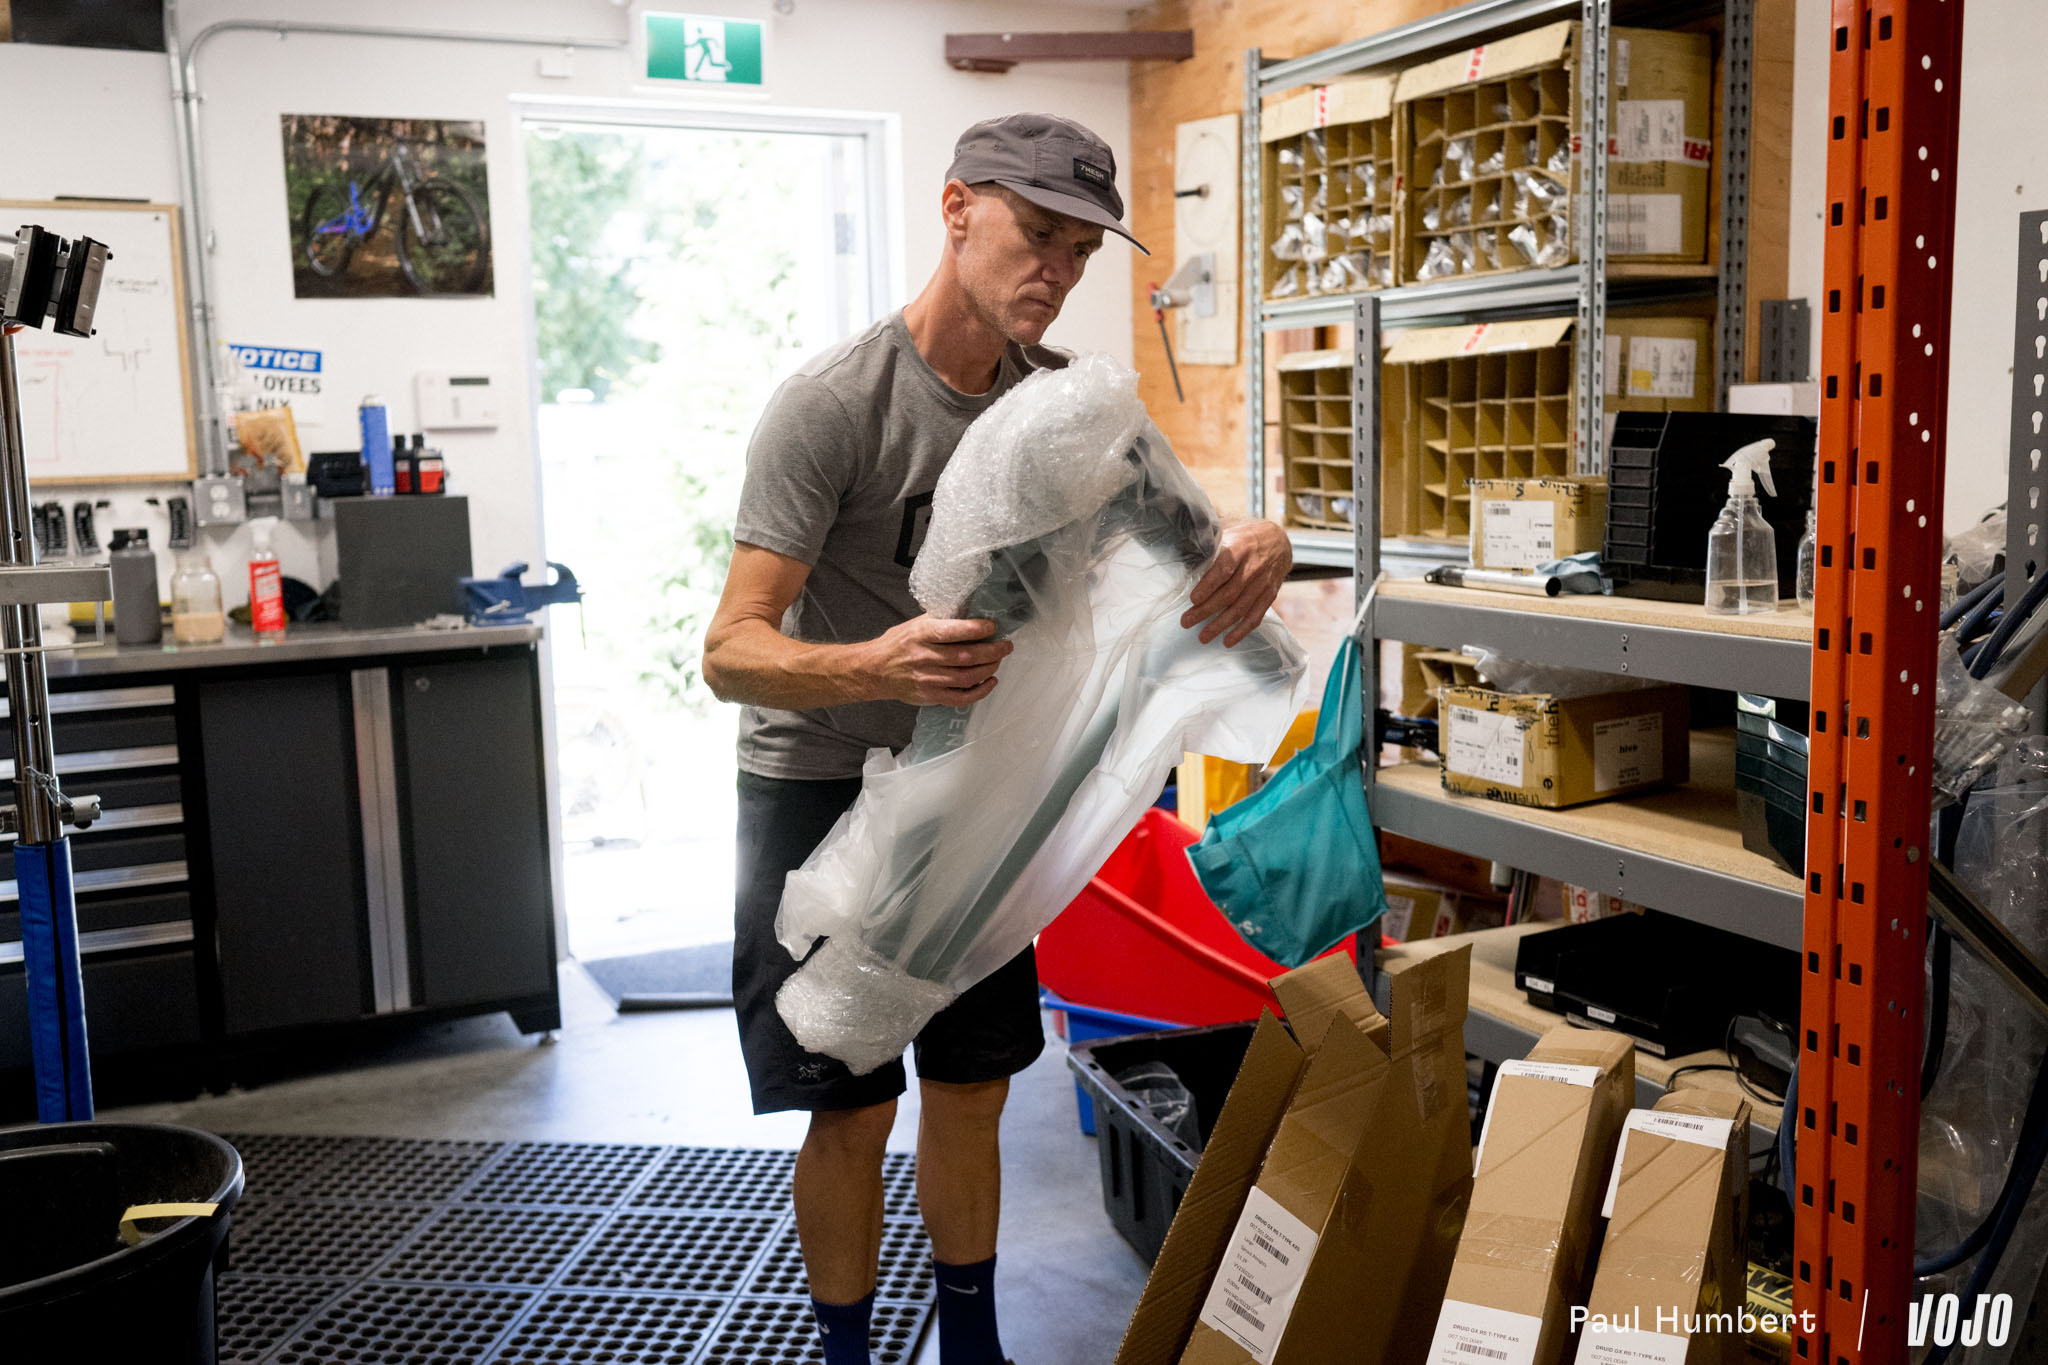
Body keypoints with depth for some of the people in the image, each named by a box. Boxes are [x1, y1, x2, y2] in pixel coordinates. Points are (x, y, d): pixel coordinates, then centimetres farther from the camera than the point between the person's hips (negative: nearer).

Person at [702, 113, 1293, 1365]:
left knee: (974, 1087, 13)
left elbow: (1176, 536, 1)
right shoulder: (836, 403, -21)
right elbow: (731, 651, -25)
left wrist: (1260, 546, -25)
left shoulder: (1062, 400, -2)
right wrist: (875, 669, -46)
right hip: (825, 783, -5)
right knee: (853, 1111, 1)